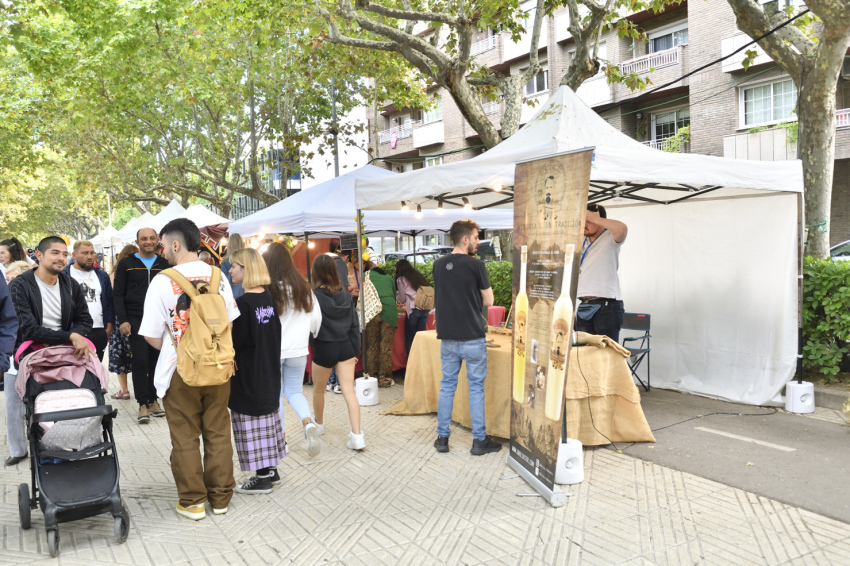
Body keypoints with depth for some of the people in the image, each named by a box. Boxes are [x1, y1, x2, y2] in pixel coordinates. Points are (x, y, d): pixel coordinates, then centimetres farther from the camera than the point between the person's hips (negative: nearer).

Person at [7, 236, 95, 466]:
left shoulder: (71, 285, -2)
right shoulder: (20, 286, -16)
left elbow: (84, 319, 4)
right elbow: (29, 329, -24)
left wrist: (77, 337, -18)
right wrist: (70, 337, -32)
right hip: (27, 355, -2)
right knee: (14, 403, 8)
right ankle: (18, 450, 30)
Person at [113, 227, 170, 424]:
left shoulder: (164, 265, 10)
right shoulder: (126, 264, 4)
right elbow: (118, 294, 3)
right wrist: (123, 320, -8)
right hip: (136, 320, -2)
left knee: (156, 361, 6)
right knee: (140, 361, -5)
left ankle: (153, 400, 18)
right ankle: (143, 404, 1)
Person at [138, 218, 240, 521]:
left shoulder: (163, 281, -11)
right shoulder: (217, 276, 0)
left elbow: (152, 336, -9)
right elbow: (230, 322, 7)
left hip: (181, 371, -3)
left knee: (186, 438, 9)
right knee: (218, 434, 12)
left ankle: (192, 501, 19)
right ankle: (220, 496, 23)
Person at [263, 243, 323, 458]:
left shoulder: (266, 289, -15)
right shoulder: (303, 288, -2)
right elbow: (316, 319, 4)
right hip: (298, 350, 3)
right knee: (294, 391, 16)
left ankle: (280, 438, 20)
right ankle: (308, 423, -10)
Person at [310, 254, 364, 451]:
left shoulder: (314, 296, -14)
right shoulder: (345, 294, -1)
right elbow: (355, 324, 3)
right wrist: (355, 350, 10)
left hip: (324, 348, -3)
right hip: (345, 346, 3)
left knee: (318, 390, 20)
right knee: (349, 391, 1)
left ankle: (318, 425, 41)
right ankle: (357, 436, -7)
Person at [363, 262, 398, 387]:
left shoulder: (366, 276, 13)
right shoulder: (389, 278, 21)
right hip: (390, 312, 1)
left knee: (372, 346, 5)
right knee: (386, 347, 3)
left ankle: (372, 376, 7)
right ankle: (385, 378, 4)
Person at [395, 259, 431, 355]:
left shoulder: (401, 279, 6)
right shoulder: (419, 276, 21)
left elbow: (402, 299, 9)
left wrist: (396, 293, 30)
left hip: (413, 309, -5)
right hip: (425, 308, 5)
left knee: (409, 338, 4)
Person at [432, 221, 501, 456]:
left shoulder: (438, 264, 4)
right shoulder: (476, 265, -11)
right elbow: (488, 301, -5)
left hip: (447, 337, 5)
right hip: (472, 337, -4)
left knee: (447, 386, 13)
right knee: (476, 387, 5)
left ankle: (442, 438, 18)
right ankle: (479, 440, 12)